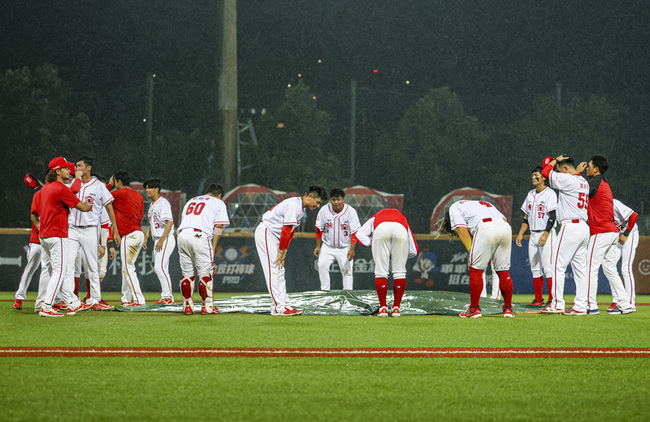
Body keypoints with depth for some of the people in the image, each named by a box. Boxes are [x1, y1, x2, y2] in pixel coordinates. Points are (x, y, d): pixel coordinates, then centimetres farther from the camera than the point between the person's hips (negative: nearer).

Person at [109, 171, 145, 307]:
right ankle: (126, 299, 21)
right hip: (139, 233, 9)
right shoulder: (138, 195, 16)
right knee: (127, 267, 17)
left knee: (128, 268, -10)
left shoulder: (119, 194, -9)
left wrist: (109, 184, 17)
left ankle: (139, 299, -17)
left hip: (129, 235, -9)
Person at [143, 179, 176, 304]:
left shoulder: (163, 203, -13)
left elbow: (170, 222, -21)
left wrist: (161, 240, -25)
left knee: (160, 267, -16)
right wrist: (145, 238, 21)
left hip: (166, 239, -10)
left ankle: (167, 296, -13)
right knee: (160, 268, 9)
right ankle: (167, 297, 12)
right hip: (157, 241, 10)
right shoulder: (152, 205, 17)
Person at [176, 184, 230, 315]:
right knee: (205, 273, 1)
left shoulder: (191, 201, 31)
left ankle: (187, 306, 11)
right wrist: (213, 247, 4)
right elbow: (218, 226, 6)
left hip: (182, 234, 5)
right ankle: (207, 306, 2)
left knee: (187, 273, 11)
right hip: (200, 235, -5)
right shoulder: (218, 203, 17)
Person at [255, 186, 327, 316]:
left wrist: (284, 251, 6)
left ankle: (286, 305, 8)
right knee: (273, 270, -13)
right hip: (265, 232, -10)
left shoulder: (302, 209, 11)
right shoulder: (294, 205, -22)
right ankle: (278, 307, -16)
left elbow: (291, 231, 12)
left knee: (279, 271, 8)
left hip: (274, 236, 10)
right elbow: (286, 230, -22)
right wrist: (281, 251, -18)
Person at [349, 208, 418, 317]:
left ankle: (383, 308, 6)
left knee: (381, 270, 9)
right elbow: (414, 251, 33)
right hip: (401, 230, 1)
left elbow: (358, 234, 19)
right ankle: (396, 308, 13)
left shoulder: (375, 218, 41)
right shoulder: (403, 219, 43)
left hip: (381, 228, -1)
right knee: (399, 270, 13)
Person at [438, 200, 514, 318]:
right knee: (503, 271, 14)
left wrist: (471, 253, 4)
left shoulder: (454, 208, 24)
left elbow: (462, 230, 6)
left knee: (476, 270, 4)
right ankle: (508, 308, 18)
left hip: (486, 228, -6)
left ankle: (474, 309, 7)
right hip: (506, 227, 6)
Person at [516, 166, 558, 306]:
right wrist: (520, 234, 12)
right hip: (533, 235, 8)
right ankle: (538, 299, 11)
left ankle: (552, 299, -11)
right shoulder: (531, 194, 17)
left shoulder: (550, 193, -6)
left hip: (546, 235, -8)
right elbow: (526, 217, 21)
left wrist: (545, 234, -23)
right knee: (535, 268, 6)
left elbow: (552, 216, -14)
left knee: (548, 267, -11)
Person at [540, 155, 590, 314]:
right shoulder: (584, 182, 15)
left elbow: (545, 173, -4)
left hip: (570, 227, -9)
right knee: (580, 268, 9)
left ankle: (557, 303, -10)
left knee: (558, 265, -6)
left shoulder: (567, 180, -11)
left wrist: (555, 161, 11)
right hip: (585, 228, 9)